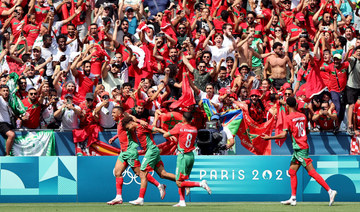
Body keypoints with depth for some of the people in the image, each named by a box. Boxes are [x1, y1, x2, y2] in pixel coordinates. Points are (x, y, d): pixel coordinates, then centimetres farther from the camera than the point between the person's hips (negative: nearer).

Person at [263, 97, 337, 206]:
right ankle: (293, 198, 12)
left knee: (312, 172, -12)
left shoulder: (289, 118, -11)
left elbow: (283, 135, -15)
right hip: (303, 147, 8)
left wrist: (269, 137, -7)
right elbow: (307, 130, 19)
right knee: (292, 171, 13)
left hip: (300, 149, -8)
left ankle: (330, 191, -18)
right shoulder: (302, 116, 10)